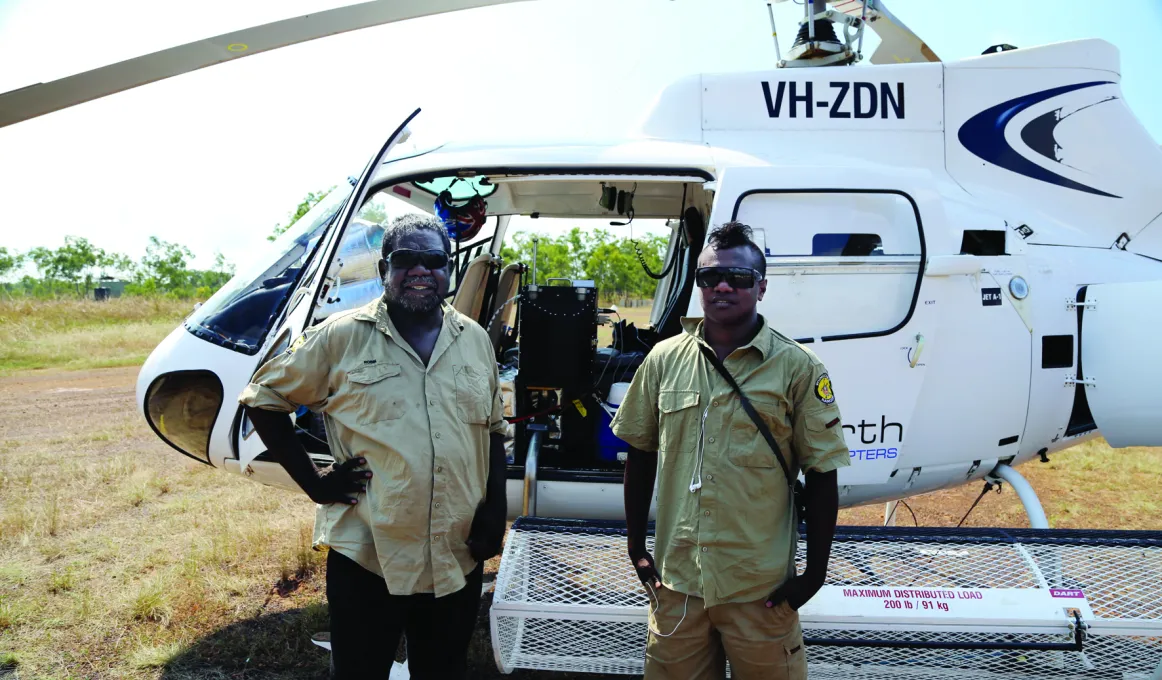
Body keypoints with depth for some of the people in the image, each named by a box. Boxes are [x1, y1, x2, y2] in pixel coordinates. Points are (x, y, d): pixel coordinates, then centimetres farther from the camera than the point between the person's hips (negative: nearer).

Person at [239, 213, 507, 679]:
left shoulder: (475, 340, 6)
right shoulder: (341, 337, -6)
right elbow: (263, 397, 1)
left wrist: (496, 507, 1)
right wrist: (313, 481, -6)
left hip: (459, 559, 4)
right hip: (366, 558, -3)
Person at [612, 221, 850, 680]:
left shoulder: (797, 368, -7)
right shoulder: (664, 359, 1)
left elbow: (821, 475, -3)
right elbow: (640, 456, 9)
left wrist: (816, 571, -3)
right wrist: (636, 547, 8)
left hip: (760, 589, -2)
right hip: (677, 581, 3)